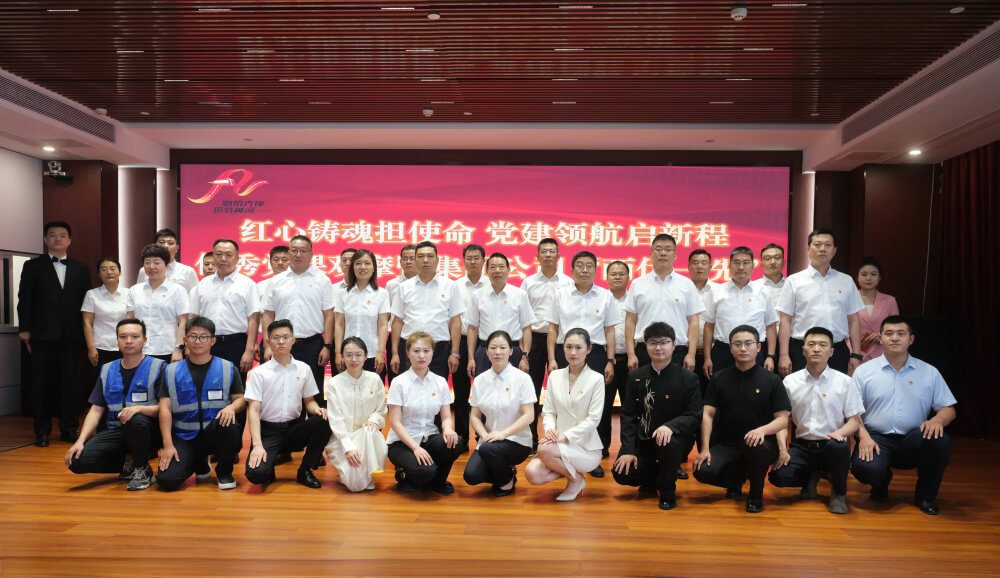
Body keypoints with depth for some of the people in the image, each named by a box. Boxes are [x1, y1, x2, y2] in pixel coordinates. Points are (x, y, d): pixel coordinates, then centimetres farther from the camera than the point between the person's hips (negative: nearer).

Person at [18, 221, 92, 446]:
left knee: (68, 382, 5)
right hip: (43, 335, -1)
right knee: (41, 383, 4)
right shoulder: (33, 266, 6)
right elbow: (25, 299, 2)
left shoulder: (80, 268, 11)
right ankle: (42, 431, 13)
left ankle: (68, 428, 14)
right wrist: (24, 329, -5)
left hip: (71, 335, 1)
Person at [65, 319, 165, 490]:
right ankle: (128, 466, 6)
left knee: (135, 420, -39)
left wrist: (139, 408, -27)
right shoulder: (107, 370, 13)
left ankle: (142, 469, -11)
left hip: (146, 431, -4)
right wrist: (80, 441, -4)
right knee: (78, 460, -20)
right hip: (115, 432, 4)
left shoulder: (158, 367, -2)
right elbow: (96, 410, 10)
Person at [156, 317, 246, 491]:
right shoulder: (171, 372, 7)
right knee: (166, 479, -19)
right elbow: (165, 408, 1)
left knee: (229, 426, -37)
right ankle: (200, 463, 19)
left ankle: (224, 472, -6)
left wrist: (231, 407, -21)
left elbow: (240, 399, 5)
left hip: (217, 433, -1)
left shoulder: (228, 368, 6)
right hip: (184, 436, 2)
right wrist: (168, 445, -9)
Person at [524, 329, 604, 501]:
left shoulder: (596, 379, -4)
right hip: (560, 445, 4)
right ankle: (569, 469, 8)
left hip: (587, 448, -4)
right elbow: (548, 411, 8)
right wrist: (549, 428, -15)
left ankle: (576, 479, -2)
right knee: (532, 473, -23)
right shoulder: (555, 376, 8)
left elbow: (593, 419, -9)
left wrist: (565, 436, -20)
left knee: (545, 450, -31)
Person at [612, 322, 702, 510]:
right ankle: (652, 480, 21)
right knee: (621, 474, -18)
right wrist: (628, 450, -8)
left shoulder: (688, 378, -5)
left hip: (674, 438, -3)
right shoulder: (635, 377, 4)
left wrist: (670, 426, -30)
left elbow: (694, 416, -9)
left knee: (669, 443, -38)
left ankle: (667, 491, -7)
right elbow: (628, 415, 3)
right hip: (643, 439, 3)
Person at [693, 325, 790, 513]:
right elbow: (707, 415, 3)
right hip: (725, 445, 2)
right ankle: (736, 477, 12)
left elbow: (783, 419, -1)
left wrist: (762, 430, -23)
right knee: (703, 471, -25)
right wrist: (705, 448, -9)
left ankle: (756, 494, -7)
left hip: (758, 441, -2)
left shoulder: (771, 380, 3)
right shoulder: (719, 379, 7)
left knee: (756, 447, -39)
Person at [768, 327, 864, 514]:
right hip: (802, 446, 2)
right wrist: (782, 449, -9)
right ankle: (811, 477, 12)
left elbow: (855, 420, 3)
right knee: (779, 476, -26)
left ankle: (839, 493, -7)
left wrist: (839, 433, -19)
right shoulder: (790, 381, 8)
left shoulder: (844, 382, 5)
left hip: (830, 445, -2)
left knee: (839, 446, -39)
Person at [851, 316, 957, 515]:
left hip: (913, 440, 2)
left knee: (941, 441, -32)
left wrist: (937, 419, -14)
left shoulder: (929, 372, 12)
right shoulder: (864, 371, 7)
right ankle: (881, 482, 11)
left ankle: (925, 495, -3)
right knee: (866, 468, -33)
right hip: (877, 438, -2)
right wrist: (863, 436, -14)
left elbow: (948, 409, 10)